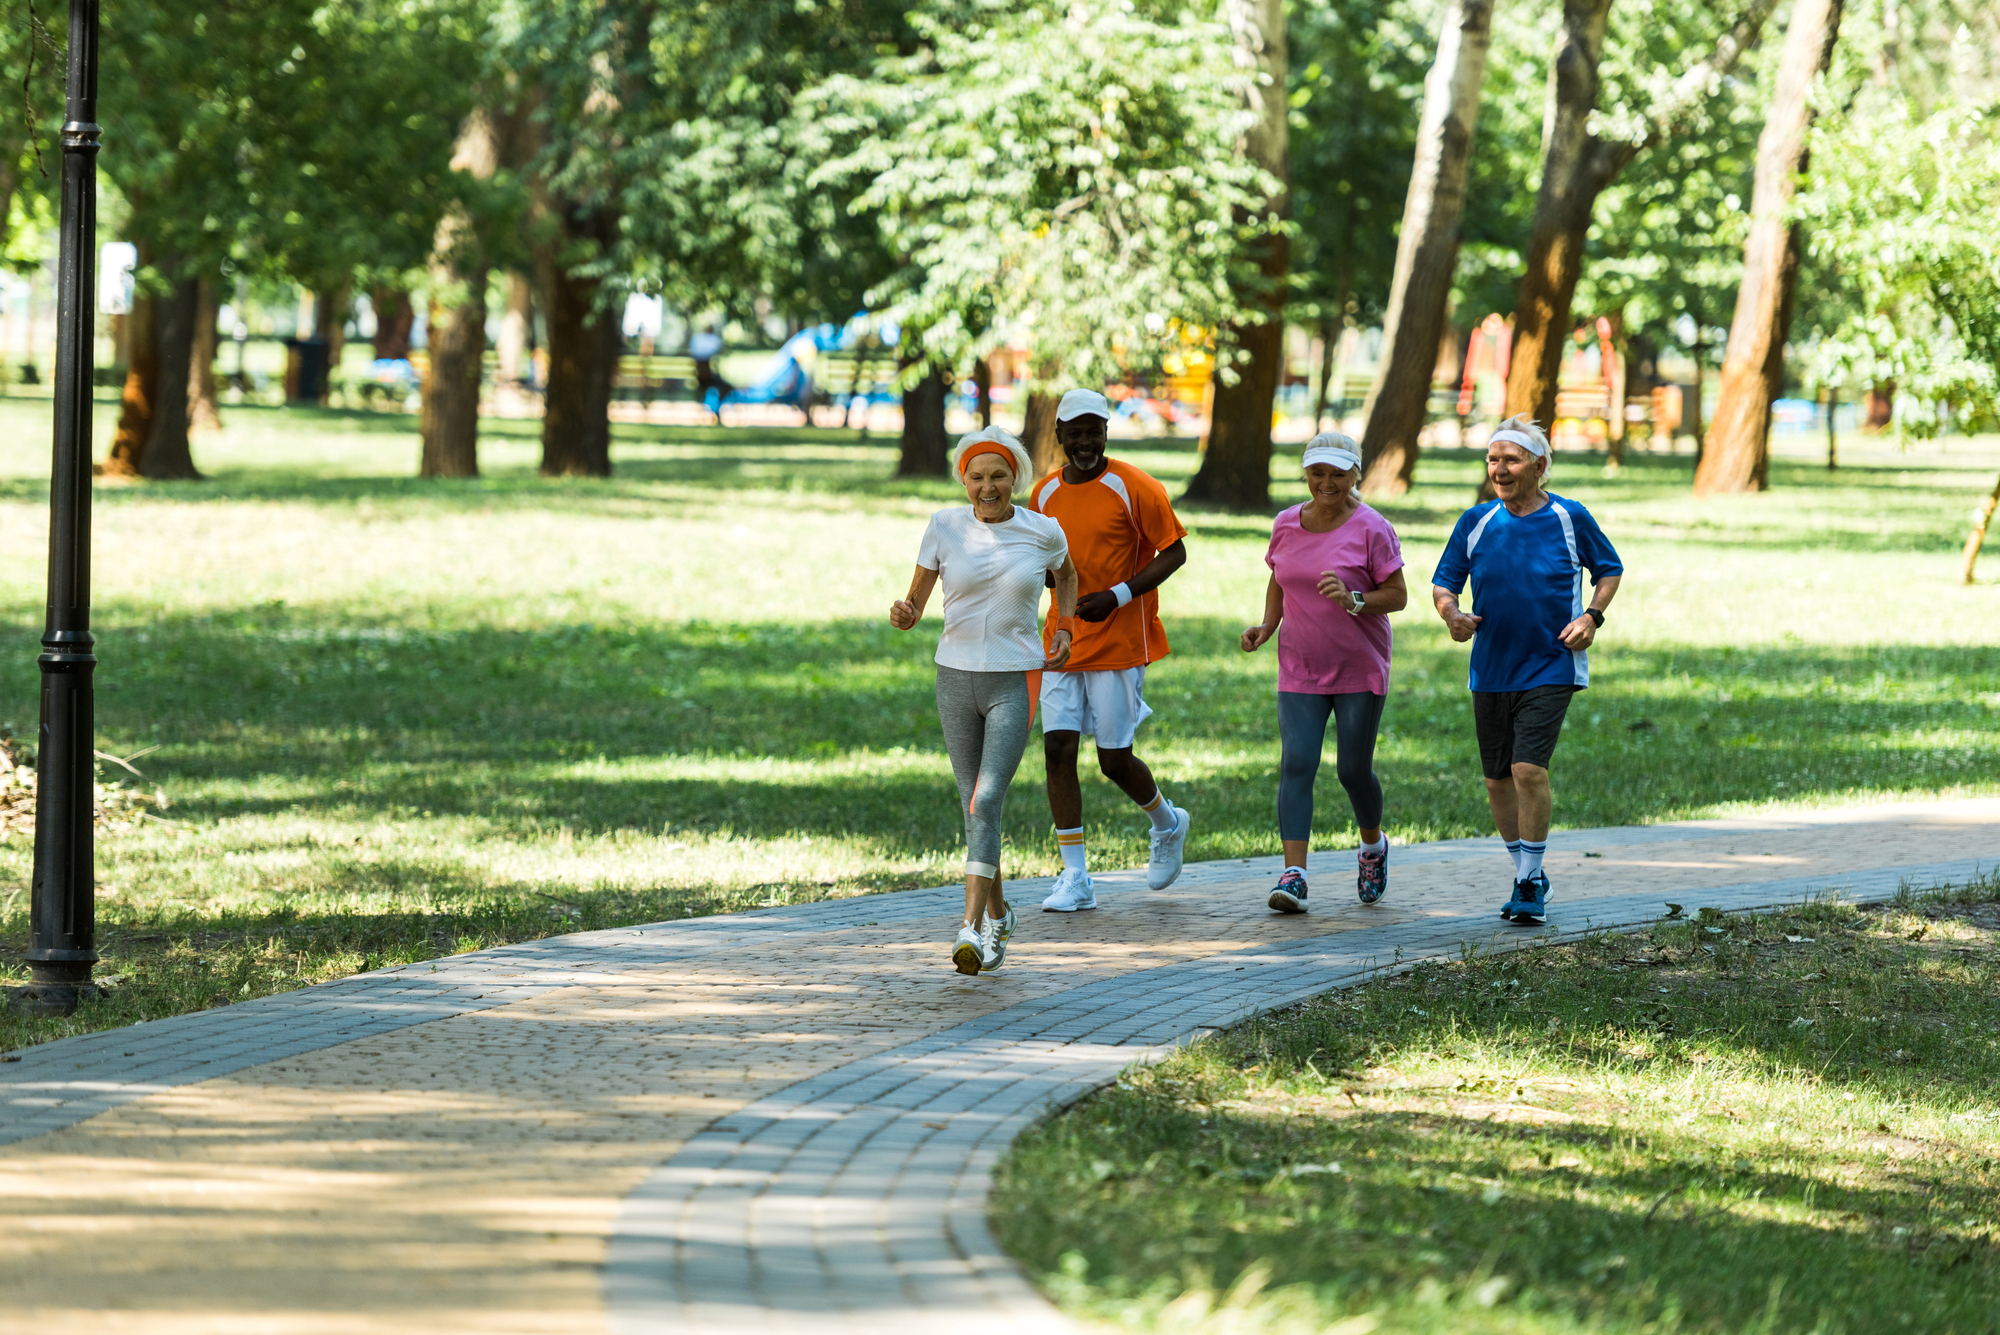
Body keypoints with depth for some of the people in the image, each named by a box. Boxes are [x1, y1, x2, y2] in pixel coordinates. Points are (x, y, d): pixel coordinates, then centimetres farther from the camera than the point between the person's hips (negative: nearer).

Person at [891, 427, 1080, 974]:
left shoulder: (1043, 532, -3)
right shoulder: (945, 528, -4)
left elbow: (1066, 575, 20)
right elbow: (915, 604, -1)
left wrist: (1064, 627, 6)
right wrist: (902, 615, -25)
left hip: (1016, 682, -2)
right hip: (956, 677, 2)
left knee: (986, 800, -16)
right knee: (975, 805, 12)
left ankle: (972, 929, -22)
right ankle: (997, 913, 33)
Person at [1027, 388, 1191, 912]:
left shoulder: (1132, 488, -9)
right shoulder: (1045, 494, 8)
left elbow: (1174, 553, -7)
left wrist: (1118, 595, -17)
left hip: (1119, 643, -5)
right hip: (1064, 643, 5)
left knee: (1114, 760, -1)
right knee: (1058, 750, -5)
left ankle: (1167, 824, 32)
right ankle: (1075, 879, 0)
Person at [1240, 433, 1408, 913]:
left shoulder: (1371, 530, -10)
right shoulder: (1287, 525, 4)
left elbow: (1398, 597, -8)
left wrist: (1353, 600, -25)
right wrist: (1267, 626, 2)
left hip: (1360, 671, -3)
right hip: (1300, 671, 3)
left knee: (1354, 769, 0)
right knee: (1296, 764, -11)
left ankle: (1373, 846, 32)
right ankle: (1293, 875, -17)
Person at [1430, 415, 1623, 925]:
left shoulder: (1570, 519, -4)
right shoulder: (1477, 522, 1)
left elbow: (1609, 570, 11)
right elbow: (1443, 582, 9)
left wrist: (1591, 616, -5)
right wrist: (1451, 614, -13)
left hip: (1550, 668, -4)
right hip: (1490, 669, 4)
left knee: (1528, 769, -17)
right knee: (1498, 779, 10)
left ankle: (1530, 883, -7)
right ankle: (1528, 876, 27)